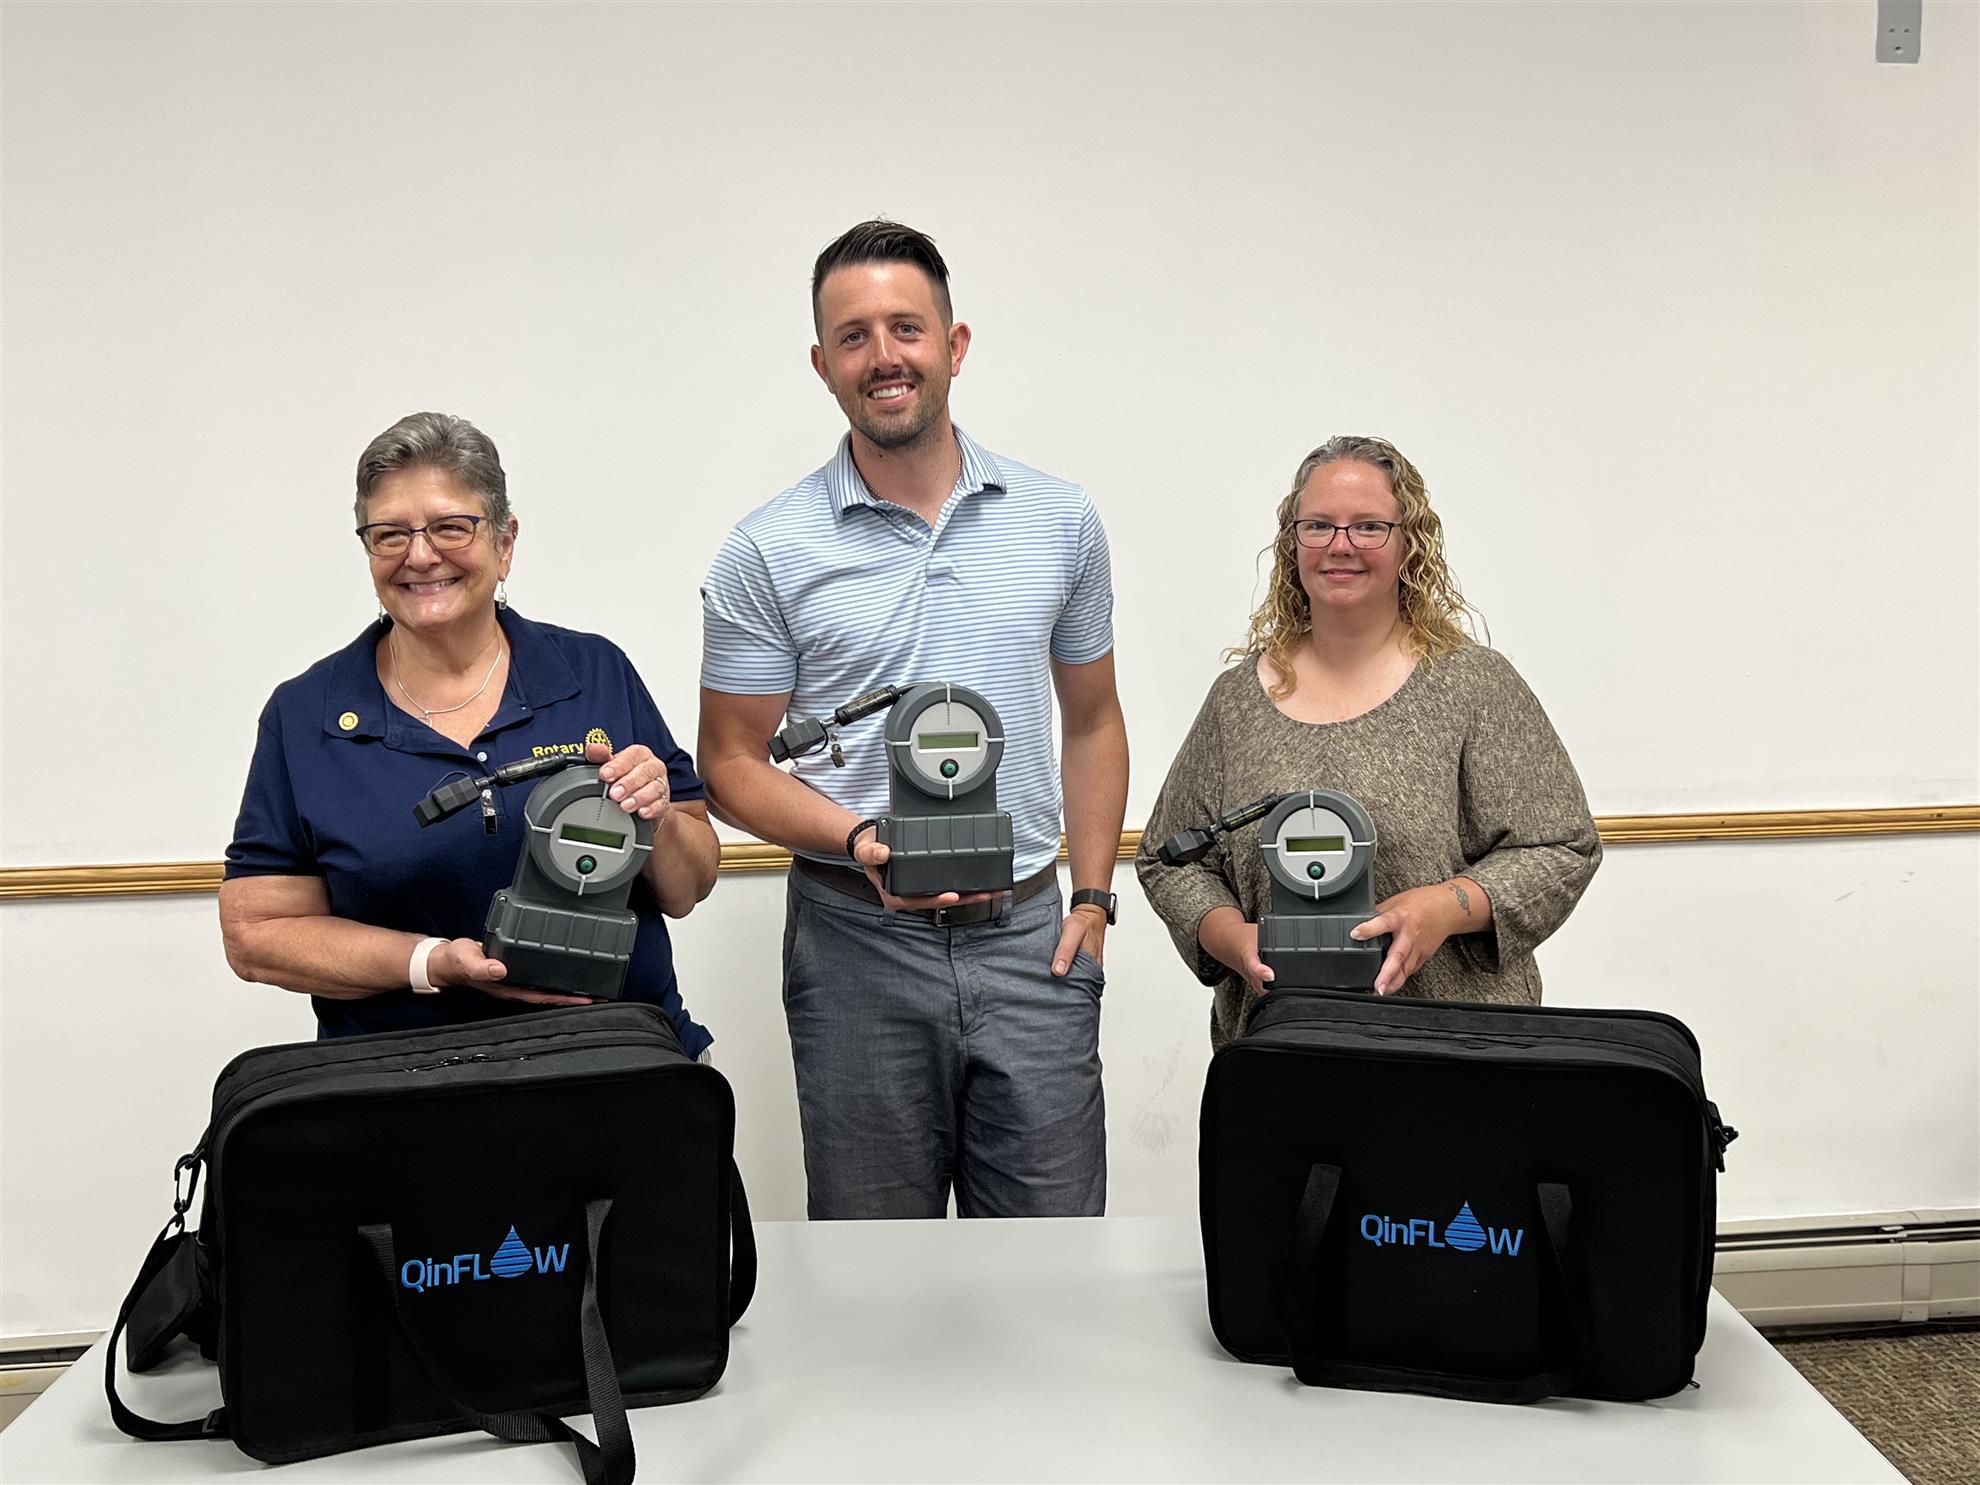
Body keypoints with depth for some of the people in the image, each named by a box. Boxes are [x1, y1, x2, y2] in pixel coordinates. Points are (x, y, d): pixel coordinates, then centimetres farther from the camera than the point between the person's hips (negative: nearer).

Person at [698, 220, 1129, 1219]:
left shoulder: (1061, 521, 5)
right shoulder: (768, 551, -3)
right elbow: (732, 764, 0)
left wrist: (1093, 896, 5)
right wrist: (860, 843, -17)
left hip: (1027, 933, 2)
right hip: (859, 942, -1)